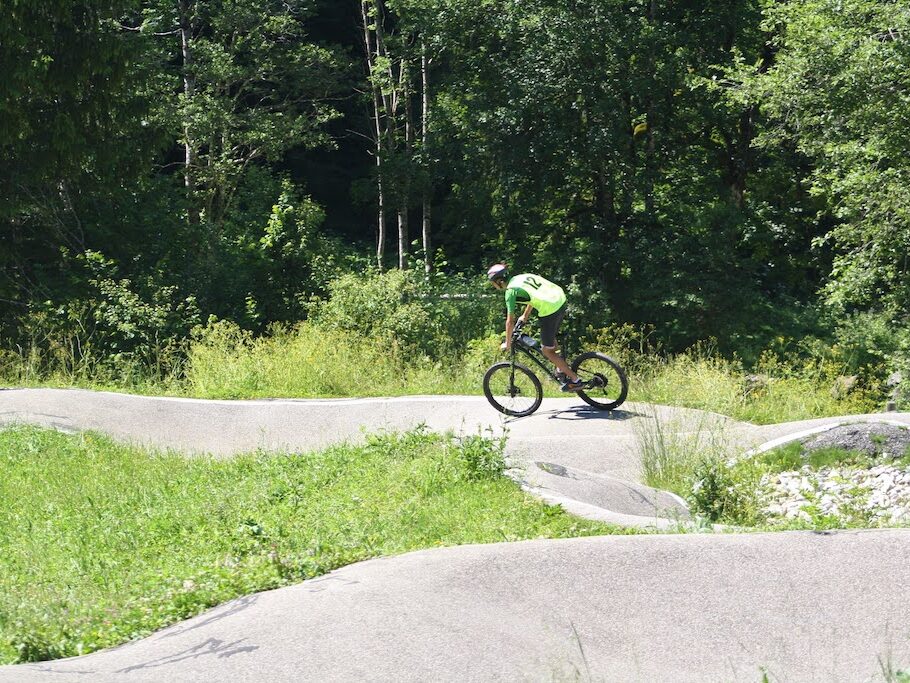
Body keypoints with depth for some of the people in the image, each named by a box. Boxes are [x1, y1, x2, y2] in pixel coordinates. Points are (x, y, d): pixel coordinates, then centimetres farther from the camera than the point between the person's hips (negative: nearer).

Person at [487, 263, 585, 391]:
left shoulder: (510, 291, -5)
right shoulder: (520, 277, 18)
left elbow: (510, 322, -4)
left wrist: (507, 344, 8)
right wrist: (525, 316, 47)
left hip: (550, 310, -9)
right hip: (561, 300, 9)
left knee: (547, 350, 6)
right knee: (550, 337, 32)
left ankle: (575, 380, 7)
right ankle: (561, 370, 37)